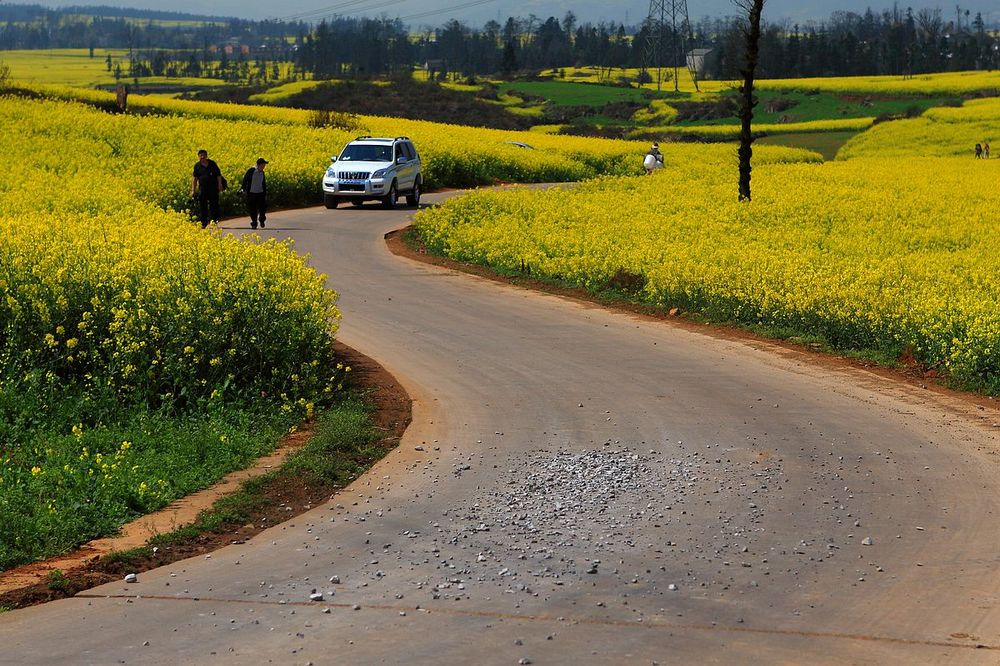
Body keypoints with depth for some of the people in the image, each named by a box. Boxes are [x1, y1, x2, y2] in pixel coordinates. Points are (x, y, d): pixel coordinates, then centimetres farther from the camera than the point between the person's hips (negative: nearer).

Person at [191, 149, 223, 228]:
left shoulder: (212, 164, 4)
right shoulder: (197, 165, 5)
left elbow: (218, 175, 7)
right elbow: (195, 178, 8)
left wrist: (220, 184, -6)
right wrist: (193, 190, 3)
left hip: (213, 188, -1)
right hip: (202, 188, 1)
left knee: (214, 206, 1)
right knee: (202, 206, 0)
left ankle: (214, 222, 10)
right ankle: (203, 223, 6)